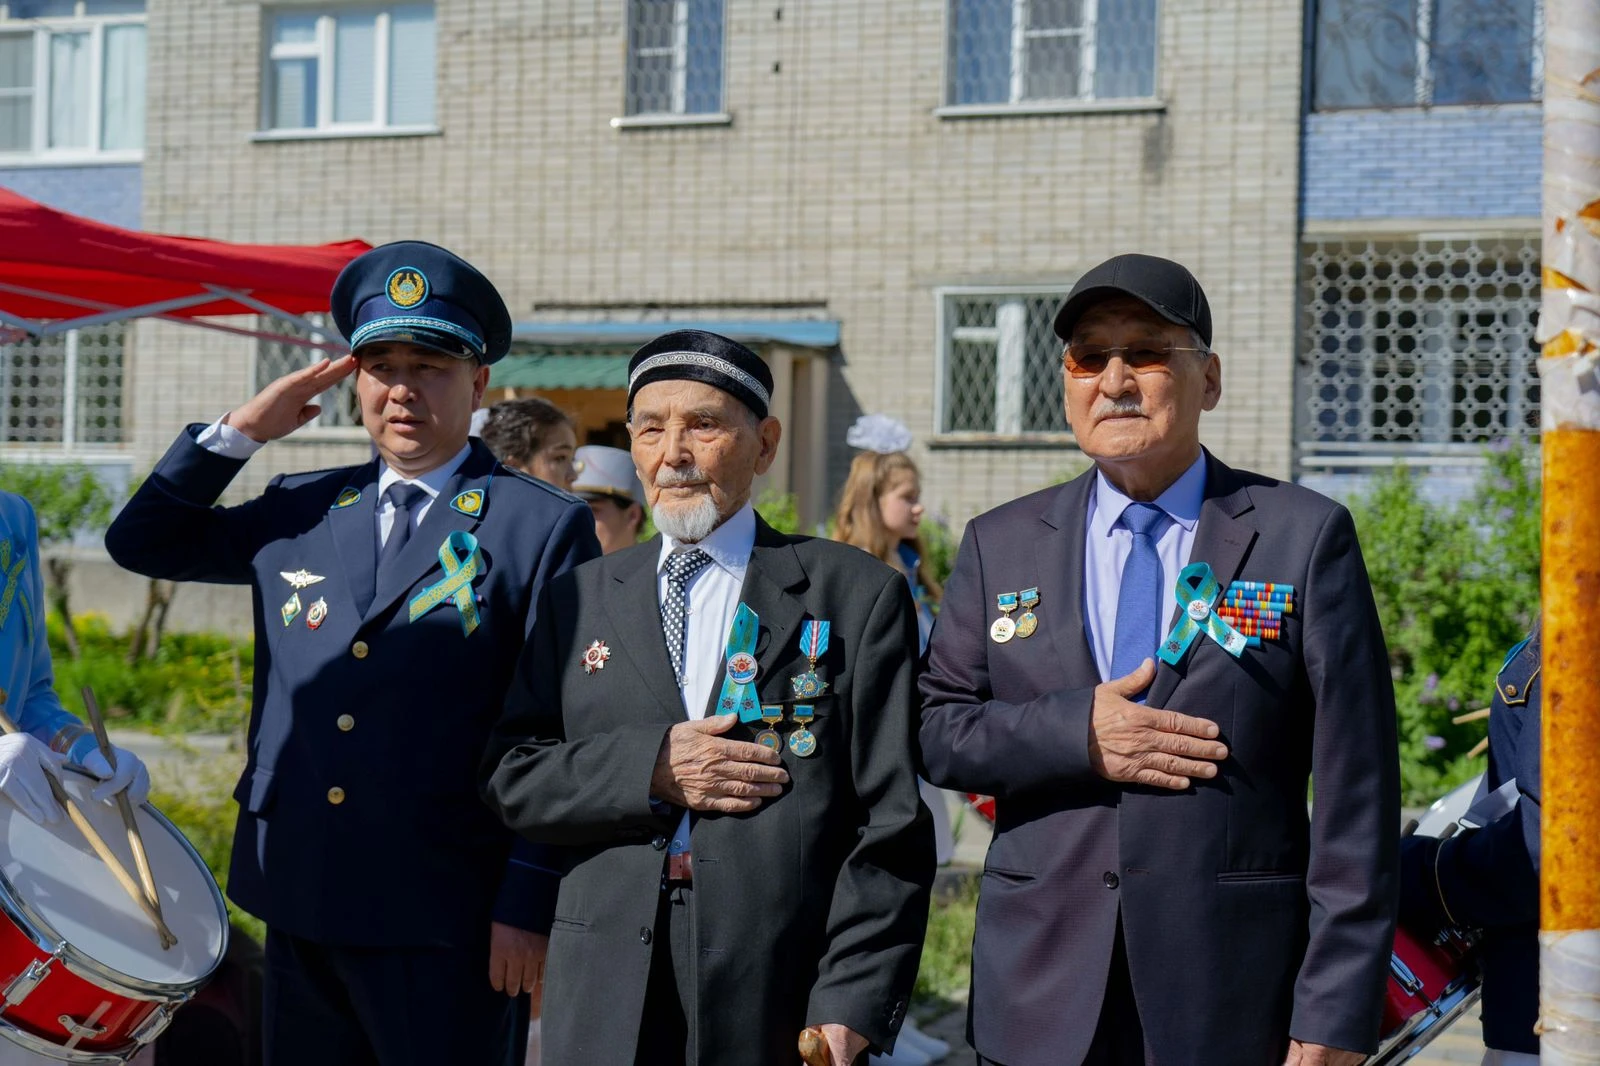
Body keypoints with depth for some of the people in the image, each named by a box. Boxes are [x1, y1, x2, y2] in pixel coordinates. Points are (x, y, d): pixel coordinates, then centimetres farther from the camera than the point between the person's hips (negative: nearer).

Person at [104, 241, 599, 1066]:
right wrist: (241, 432, 8)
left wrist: (530, 905, -11)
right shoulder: (299, 512, 13)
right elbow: (141, 541, 20)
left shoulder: (545, 527, -3)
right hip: (300, 906, 5)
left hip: (445, 927, -5)